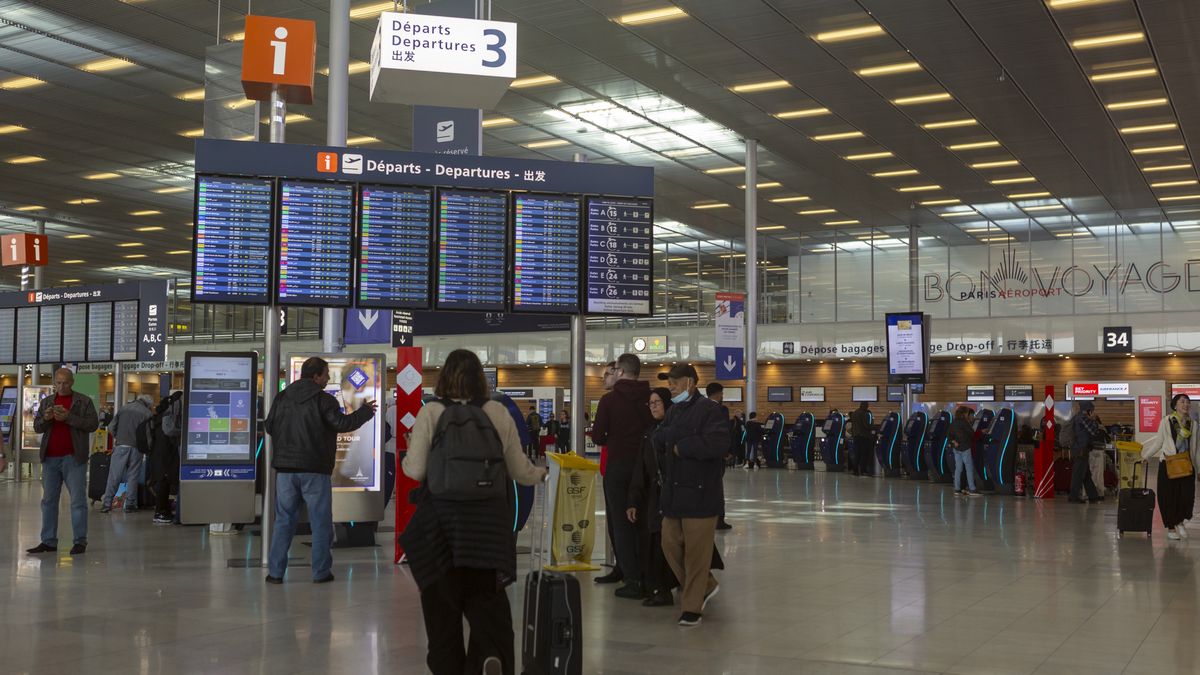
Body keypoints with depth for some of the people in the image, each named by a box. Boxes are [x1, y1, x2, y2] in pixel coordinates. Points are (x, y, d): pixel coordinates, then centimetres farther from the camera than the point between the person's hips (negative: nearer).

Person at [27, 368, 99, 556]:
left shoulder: (84, 401, 3)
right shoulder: (46, 402, 15)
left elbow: (93, 424, -7)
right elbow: (37, 427, 12)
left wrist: (68, 417, -17)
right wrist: (46, 418, -10)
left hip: (73, 458, -4)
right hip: (50, 458, 4)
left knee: (78, 501, -4)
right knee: (48, 500, 7)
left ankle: (80, 542, 0)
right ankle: (48, 542, 13)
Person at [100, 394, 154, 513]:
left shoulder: (123, 408, 7)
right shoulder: (147, 413, 1)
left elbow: (111, 427, 6)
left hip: (120, 445, 1)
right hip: (136, 448, -1)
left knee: (114, 476, 3)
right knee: (133, 476, 7)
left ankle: (106, 504, 2)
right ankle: (130, 504, 7)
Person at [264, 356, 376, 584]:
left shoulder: (282, 397, 6)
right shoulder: (324, 400, -10)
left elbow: (269, 426, 12)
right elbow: (342, 424, -15)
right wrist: (365, 411, -2)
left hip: (285, 469, 4)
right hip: (315, 471, -4)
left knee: (284, 520, 10)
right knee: (321, 522, 5)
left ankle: (275, 572, 7)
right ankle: (321, 572, 7)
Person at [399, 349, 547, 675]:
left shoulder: (430, 412, -5)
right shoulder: (499, 413, 1)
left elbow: (415, 470, -7)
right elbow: (519, 470, 7)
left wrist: (404, 459, 16)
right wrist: (542, 474, 29)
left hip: (441, 521, -1)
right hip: (488, 521, 1)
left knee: (441, 604, 13)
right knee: (488, 600, 9)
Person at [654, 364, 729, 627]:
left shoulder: (709, 410, -10)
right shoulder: (674, 411, 16)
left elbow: (717, 444, -24)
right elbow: (658, 439, 9)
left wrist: (681, 447, -13)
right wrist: (674, 435, -12)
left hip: (700, 493, -8)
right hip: (673, 491, 8)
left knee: (696, 551, -2)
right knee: (671, 545, 10)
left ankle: (692, 606, 9)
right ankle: (706, 586, 29)